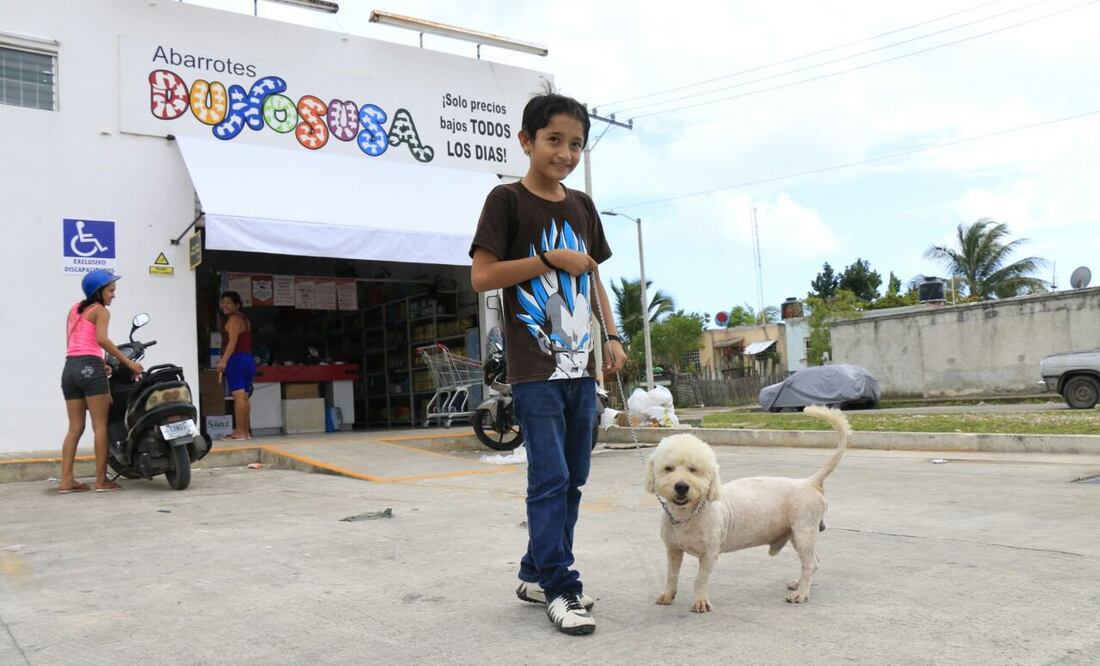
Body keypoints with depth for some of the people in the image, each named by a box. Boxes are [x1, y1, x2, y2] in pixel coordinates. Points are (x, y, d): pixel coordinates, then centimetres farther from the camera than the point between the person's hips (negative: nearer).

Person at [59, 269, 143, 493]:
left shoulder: (74, 310, 21)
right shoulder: (100, 310, 0)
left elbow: (74, 344, 19)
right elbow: (102, 339, -17)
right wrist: (128, 362, -15)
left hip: (69, 368, 7)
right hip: (89, 367, -7)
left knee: (75, 428, 9)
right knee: (100, 426, -3)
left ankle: (66, 480, 5)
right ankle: (101, 480, -3)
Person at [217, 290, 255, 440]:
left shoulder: (233, 319, -6)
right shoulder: (244, 319, 21)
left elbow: (232, 341, -17)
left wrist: (224, 360, -24)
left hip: (236, 360, -10)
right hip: (248, 359, 10)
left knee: (238, 396, -12)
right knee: (244, 397, 10)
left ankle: (240, 432, -15)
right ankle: (246, 431, 11)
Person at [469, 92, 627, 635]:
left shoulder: (581, 206, 14)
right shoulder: (507, 200, -4)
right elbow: (481, 276, -10)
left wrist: (612, 336, 11)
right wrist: (550, 259, -14)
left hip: (580, 366, 7)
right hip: (535, 369, -6)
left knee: (573, 478, 10)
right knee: (549, 478, -8)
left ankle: (535, 575, 24)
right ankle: (560, 590, 3)